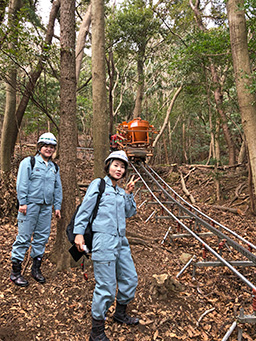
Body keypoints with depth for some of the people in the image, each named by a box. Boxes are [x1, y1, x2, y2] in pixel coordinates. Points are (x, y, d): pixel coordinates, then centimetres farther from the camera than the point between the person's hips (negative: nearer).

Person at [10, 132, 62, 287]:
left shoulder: (55, 167, 16)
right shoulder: (28, 162, 1)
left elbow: (58, 188, 19)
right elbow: (22, 183, -4)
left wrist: (57, 206, 14)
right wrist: (22, 203, -10)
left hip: (46, 207, 5)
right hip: (30, 205, -5)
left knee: (42, 237, 8)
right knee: (24, 237, -3)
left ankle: (36, 268, 22)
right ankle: (16, 271, 8)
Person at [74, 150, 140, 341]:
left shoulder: (121, 192, 17)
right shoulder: (98, 184, -1)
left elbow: (130, 213, 13)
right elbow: (85, 209, -4)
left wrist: (129, 194, 3)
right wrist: (79, 232, -12)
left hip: (121, 241, 8)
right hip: (104, 240, -8)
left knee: (130, 279, 17)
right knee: (106, 287, -5)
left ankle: (120, 313, 41)